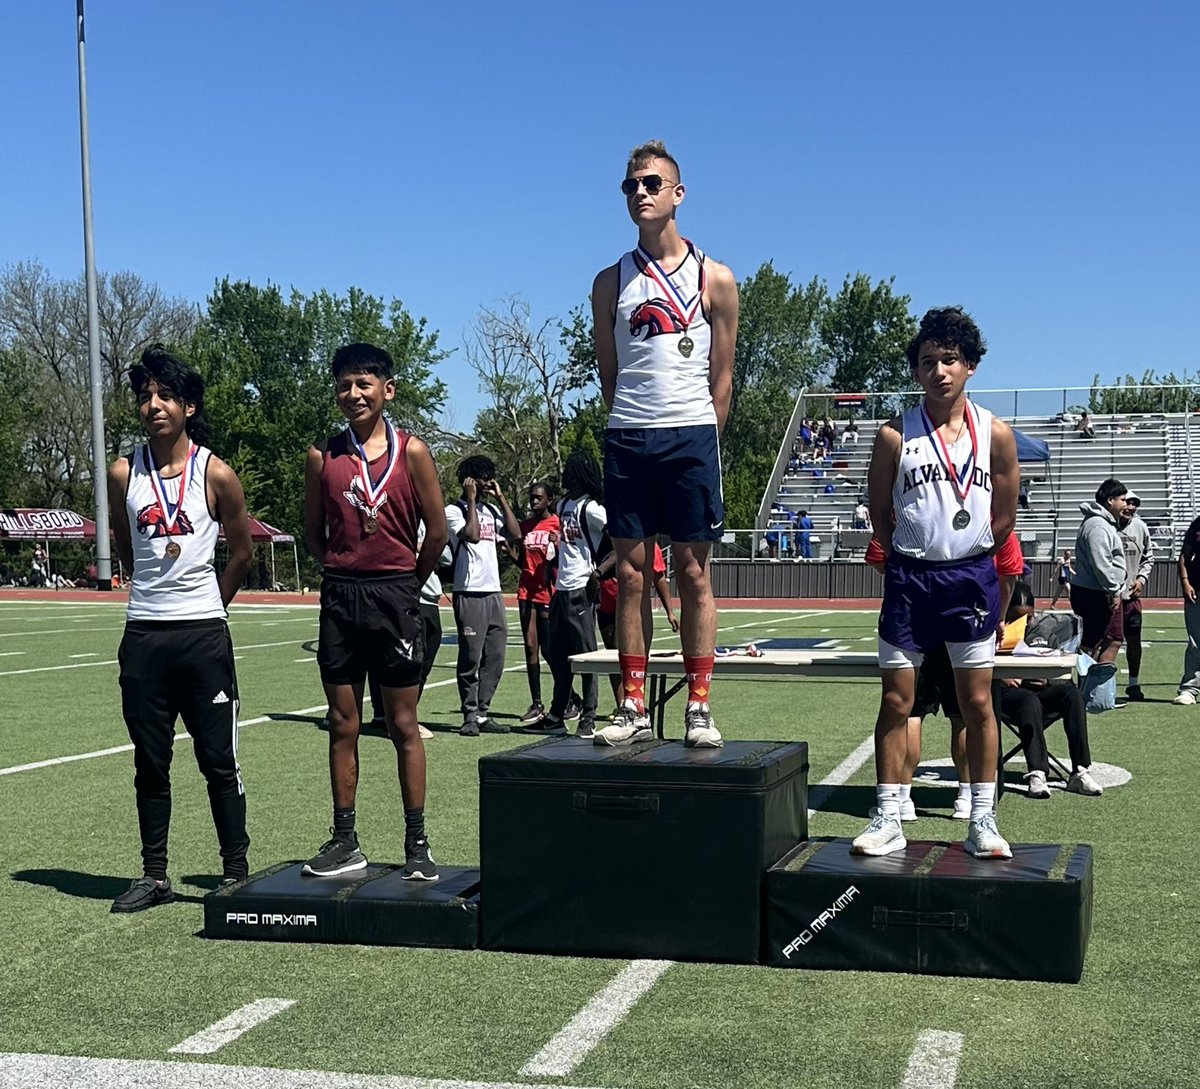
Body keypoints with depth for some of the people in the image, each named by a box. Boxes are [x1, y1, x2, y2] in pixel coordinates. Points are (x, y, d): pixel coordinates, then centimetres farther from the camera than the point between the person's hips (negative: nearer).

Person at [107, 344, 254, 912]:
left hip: (203, 634, -3)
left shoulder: (216, 475, -4)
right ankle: (154, 875, 19)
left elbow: (241, 550, 8)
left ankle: (236, 870, 12)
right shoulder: (124, 474, 3)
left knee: (219, 760, 2)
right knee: (150, 763, 9)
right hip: (142, 635, 3)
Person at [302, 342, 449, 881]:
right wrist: (343, 576, 9)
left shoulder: (412, 451, -3)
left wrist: (405, 586, 7)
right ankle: (345, 842, 16)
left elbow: (437, 530, 1)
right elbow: (313, 531, 12)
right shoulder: (323, 454, 4)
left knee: (403, 725, 4)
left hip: (396, 598, -2)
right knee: (342, 725, 7)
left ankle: (417, 845, 10)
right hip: (339, 598, 2)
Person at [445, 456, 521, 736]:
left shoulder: (492, 510, 17)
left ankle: (483, 712, 14)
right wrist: (472, 500, -11)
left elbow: (515, 534, 5)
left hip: (493, 591, 7)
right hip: (469, 593, -7)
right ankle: (470, 716, 1)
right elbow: (472, 534, -19)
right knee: (471, 657, -5)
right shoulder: (454, 510, -3)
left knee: (495, 657, 7)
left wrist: (501, 498, 6)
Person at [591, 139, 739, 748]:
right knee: (631, 574, 3)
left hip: (692, 435, -2)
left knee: (693, 574, 1)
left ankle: (699, 708, 6)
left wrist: (701, 441, 2)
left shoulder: (714, 280, 5)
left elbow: (721, 378, 7)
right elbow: (608, 374, 13)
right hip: (627, 439, 2)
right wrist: (633, 429, 7)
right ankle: (633, 709, 9)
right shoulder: (611, 282, 10)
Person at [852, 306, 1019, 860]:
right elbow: (879, 513, 6)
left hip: (971, 579, 1)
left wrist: (968, 560, 10)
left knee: (977, 702, 4)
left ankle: (983, 821, 12)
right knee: (895, 701, 2)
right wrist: (913, 559, 10)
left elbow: (1005, 515, 9)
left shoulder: (996, 433, 0)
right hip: (909, 579, 0)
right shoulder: (895, 435, -3)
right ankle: (888, 820, 10)